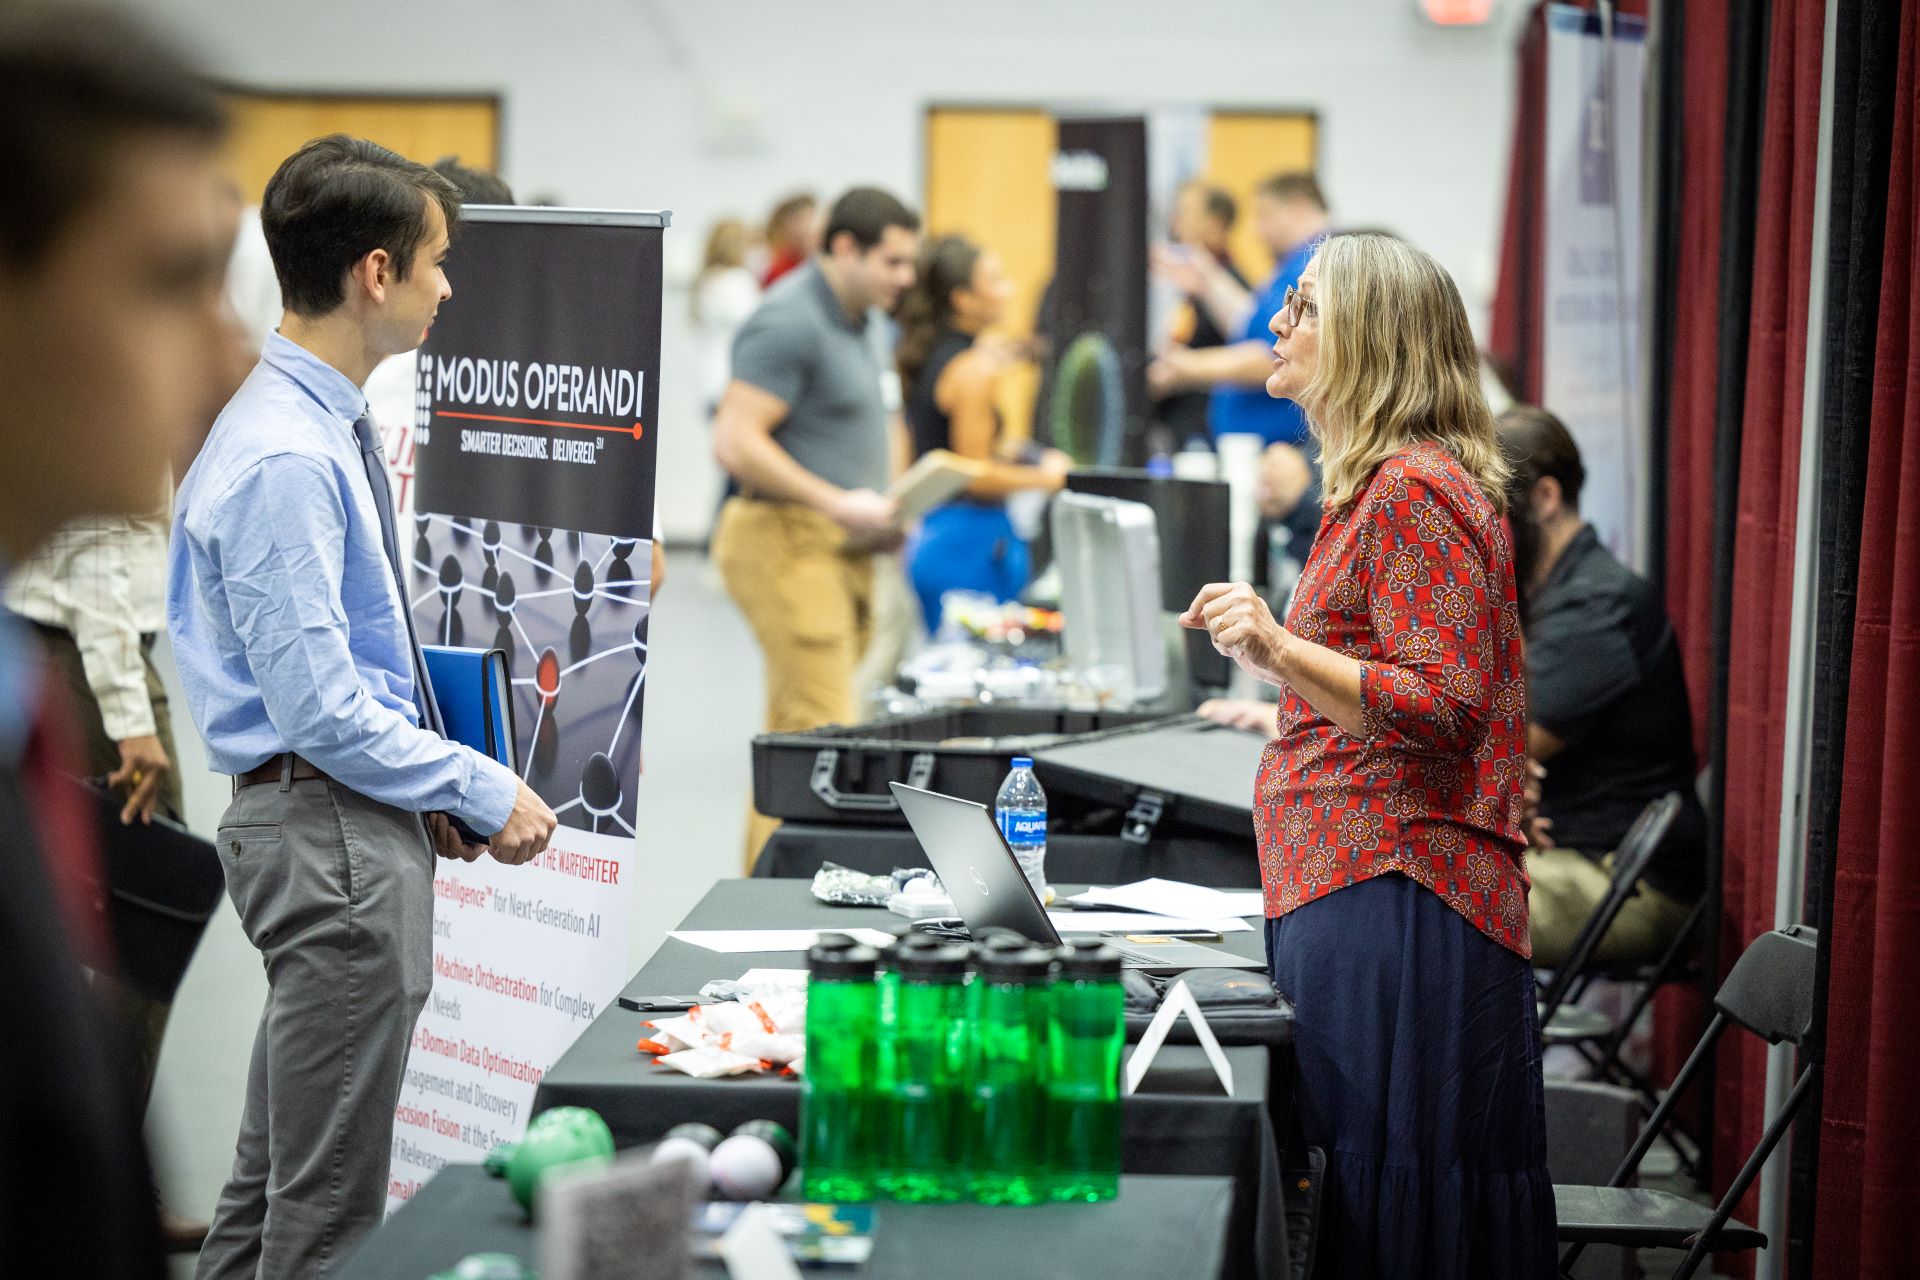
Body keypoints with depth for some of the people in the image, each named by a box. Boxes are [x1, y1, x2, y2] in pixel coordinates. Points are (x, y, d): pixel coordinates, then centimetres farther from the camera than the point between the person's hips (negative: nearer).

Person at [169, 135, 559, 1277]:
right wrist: (483, 793, -14)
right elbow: (318, 707, -22)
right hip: (331, 837, -10)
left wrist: (437, 787, 11)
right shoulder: (283, 459, -21)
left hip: (363, 816, 10)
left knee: (280, 1166, 19)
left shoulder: (331, 430, 10)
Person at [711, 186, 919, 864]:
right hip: (788, 538, -9)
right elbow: (735, 441, -21)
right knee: (820, 732, -14)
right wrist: (839, 503, -21)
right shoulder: (789, 323, -14)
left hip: (844, 547, 9)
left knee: (791, 733, 11)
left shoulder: (868, 320, 17)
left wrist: (889, 504, 11)